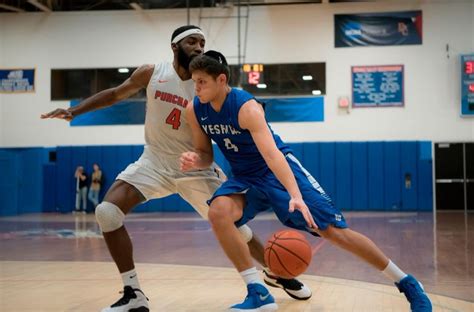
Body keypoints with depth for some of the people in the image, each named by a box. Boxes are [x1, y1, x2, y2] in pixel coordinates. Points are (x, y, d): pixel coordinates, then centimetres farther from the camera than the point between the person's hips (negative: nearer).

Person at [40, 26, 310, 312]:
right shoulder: (151, 73, -8)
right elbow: (116, 94, 8)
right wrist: (74, 111, 2)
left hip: (195, 168, -1)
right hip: (156, 161, 2)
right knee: (107, 212, -18)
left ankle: (277, 274, 28)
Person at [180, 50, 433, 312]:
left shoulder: (246, 107, -27)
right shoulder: (195, 110, -8)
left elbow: (272, 154, -38)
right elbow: (205, 153, 5)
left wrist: (296, 195, -51)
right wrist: (195, 161, -21)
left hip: (279, 170, -5)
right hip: (245, 178, 6)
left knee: (333, 230, -10)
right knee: (217, 212, -27)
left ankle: (406, 283, 6)